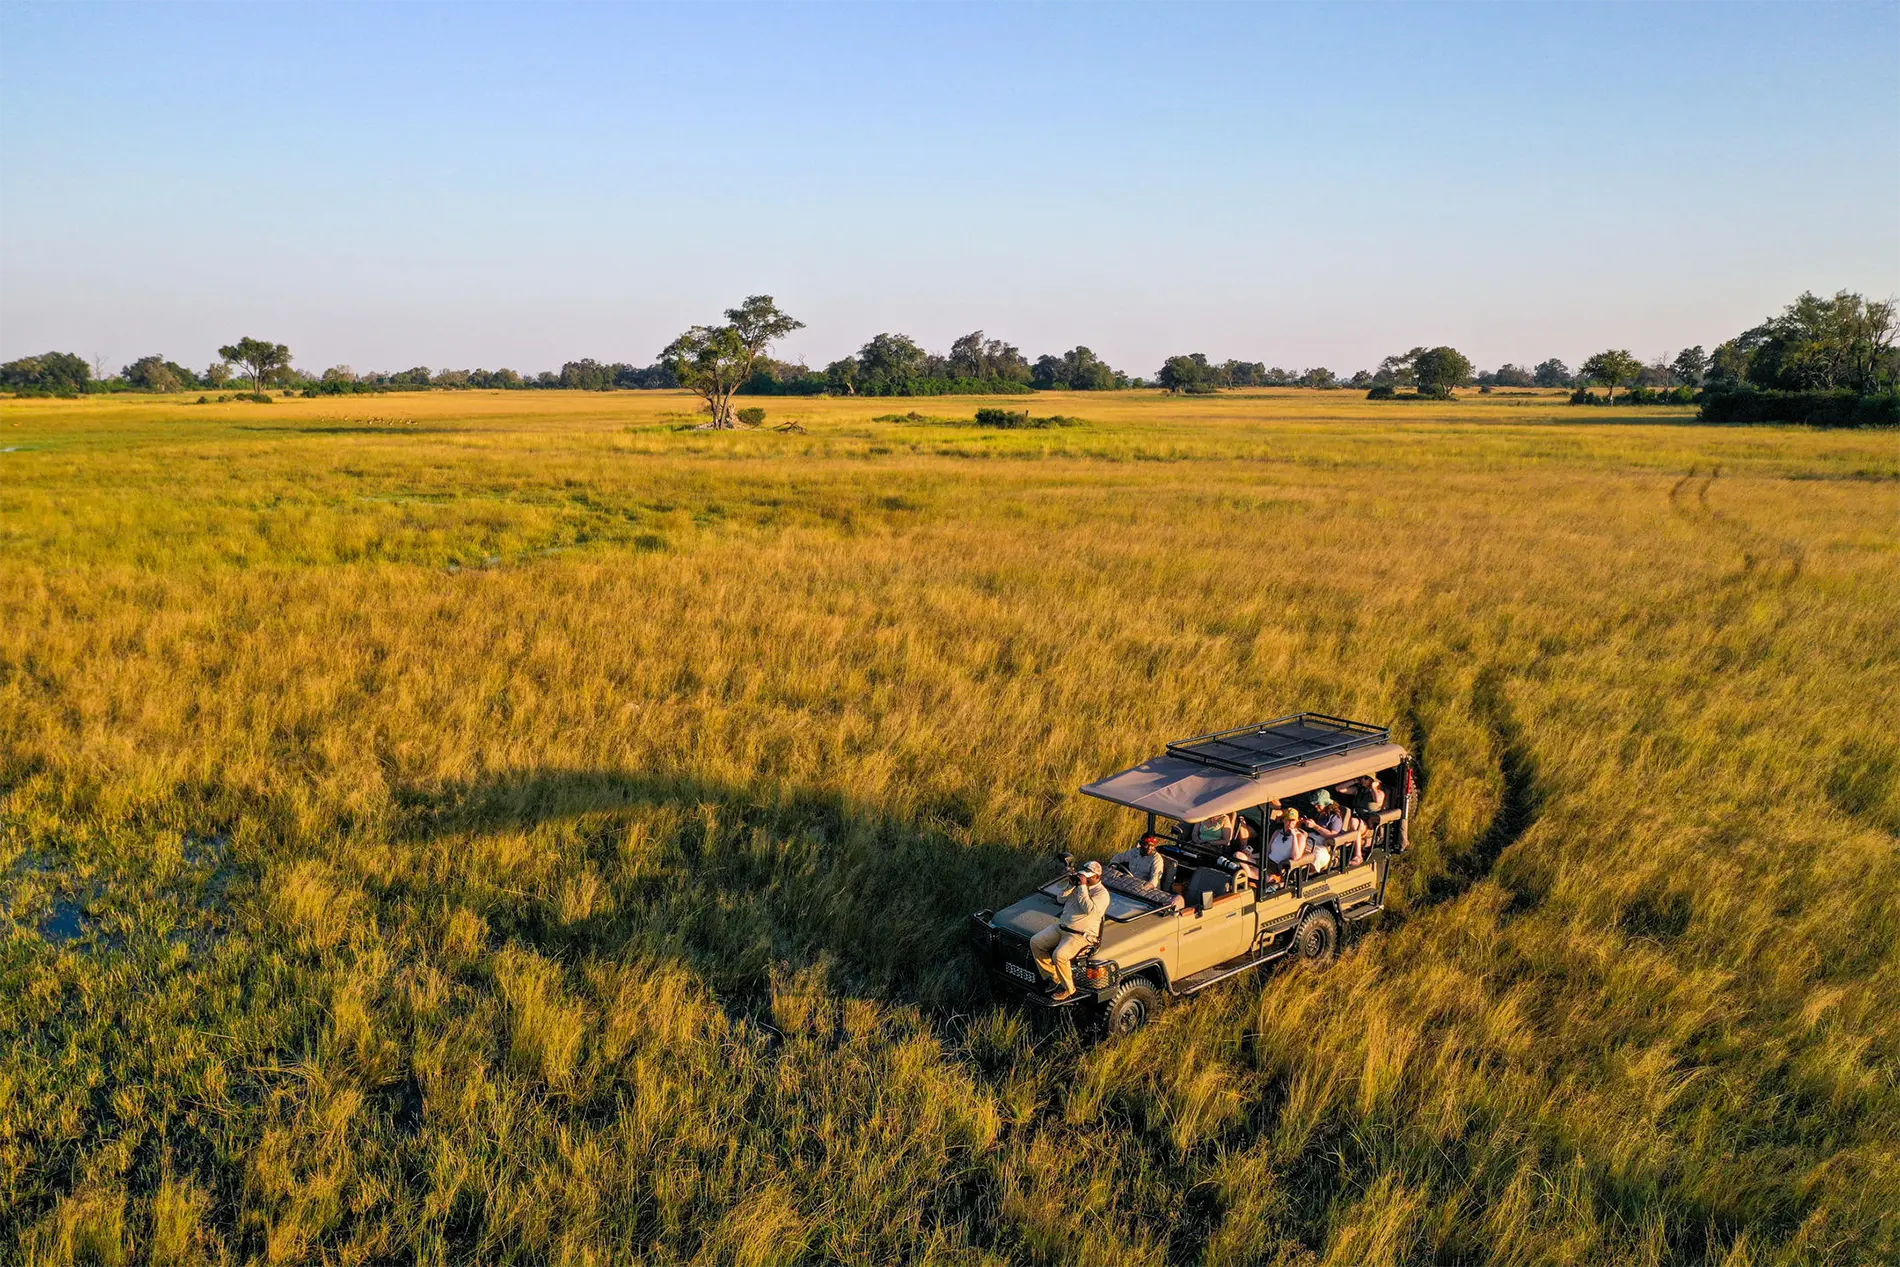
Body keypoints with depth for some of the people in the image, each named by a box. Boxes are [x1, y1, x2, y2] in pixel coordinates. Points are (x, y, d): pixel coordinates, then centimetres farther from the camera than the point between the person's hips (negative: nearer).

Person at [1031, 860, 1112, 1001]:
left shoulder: (1101, 893, -9)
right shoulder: (1078, 885, 14)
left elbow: (1089, 909, -25)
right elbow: (1061, 899, 12)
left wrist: (1082, 887, -22)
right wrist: (1071, 884, -1)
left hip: (1082, 935, -8)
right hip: (1061, 926, 8)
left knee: (1059, 955, -30)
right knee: (1035, 942, -4)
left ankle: (1069, 990, -8)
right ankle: (1053, 977, 6)